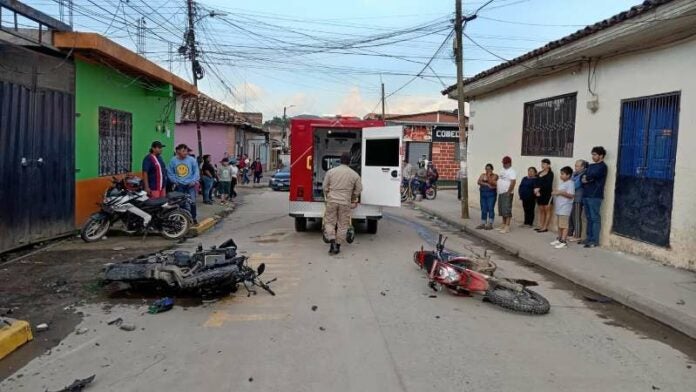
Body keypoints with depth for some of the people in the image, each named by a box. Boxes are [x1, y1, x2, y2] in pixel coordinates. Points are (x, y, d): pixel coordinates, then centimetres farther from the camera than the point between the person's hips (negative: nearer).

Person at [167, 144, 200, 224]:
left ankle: (193, 217, 10)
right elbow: (170, 172, 4)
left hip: (190, 184, -1)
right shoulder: (173, 160, -3)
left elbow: (196, 171, -2)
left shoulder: (192, 159, -7)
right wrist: (175, 181, -3)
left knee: (192, 202, -4)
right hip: (179, 185, 2)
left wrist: (194, 181, -9)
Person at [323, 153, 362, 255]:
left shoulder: (331, 171, 2)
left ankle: (332, 243, -5)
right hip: (345, 202, 0)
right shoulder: (354, 174, 2)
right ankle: (338, 246, 11)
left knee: (329, 222, 10)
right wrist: (353, 200, 26)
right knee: (342, 225, 8)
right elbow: (358, 190, 9)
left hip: (332, 201, 0)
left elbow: (325, 187, 7)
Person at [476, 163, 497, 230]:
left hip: (491, 194, -4)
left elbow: (491, 183, -15)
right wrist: (487, 184, -12)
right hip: (483, 194, 4)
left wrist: (488, 176, -14)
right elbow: (479, 182, -3)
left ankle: (490, 224, -5)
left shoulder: (495, 176, -1)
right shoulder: (482, 175, 12)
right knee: (483, 209, 6)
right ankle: (483, 224, 11)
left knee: (490, 209, -7)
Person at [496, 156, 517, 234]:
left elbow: (513, 182, -21)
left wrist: (508, 192, -22)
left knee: (507, 210, -10)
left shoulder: (511, 171, -12)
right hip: (500, 193, 9)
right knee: (502, 209, 13)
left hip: (507, 193, -9)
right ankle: (503, 225, 22)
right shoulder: (502, 170, 17)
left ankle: (507, 227, -11)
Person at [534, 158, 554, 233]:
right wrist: (536, 189, -10)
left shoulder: (550, 173, -5)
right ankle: (541, 225, 13)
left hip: (547, 194, -6)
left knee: (547, 210, -1)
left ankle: (545, 227, 0)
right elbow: (536, 183, 8)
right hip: (539, 194, 7)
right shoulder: (539, 173, 14)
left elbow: (548, 184, -16)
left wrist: (539, 188, -20)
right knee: (541, 210, 9)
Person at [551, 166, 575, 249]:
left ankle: (563, 242, -7)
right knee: (559, 225, 16)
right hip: (559, 207, 10)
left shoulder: (570, 183, -12)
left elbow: (571, 195, -20)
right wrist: (555, 192, 5)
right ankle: (559, 239, 24)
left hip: (565, 208, -10)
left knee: (564, 225, -8)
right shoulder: (561, 183, 16)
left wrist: (560, 192, -21)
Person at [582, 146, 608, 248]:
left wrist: (586, 178, 1)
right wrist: (583, 179, -10)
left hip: (595, 196, -8)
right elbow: (583, 177, 12)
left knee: (595, 218, -5)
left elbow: (593, 175, -18)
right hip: (586, 195, 8)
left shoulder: (602, 166, -5)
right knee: (589, 218, 11)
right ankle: (589, 238, 17)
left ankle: (595, 241, -3)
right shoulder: (590, 166, 20)